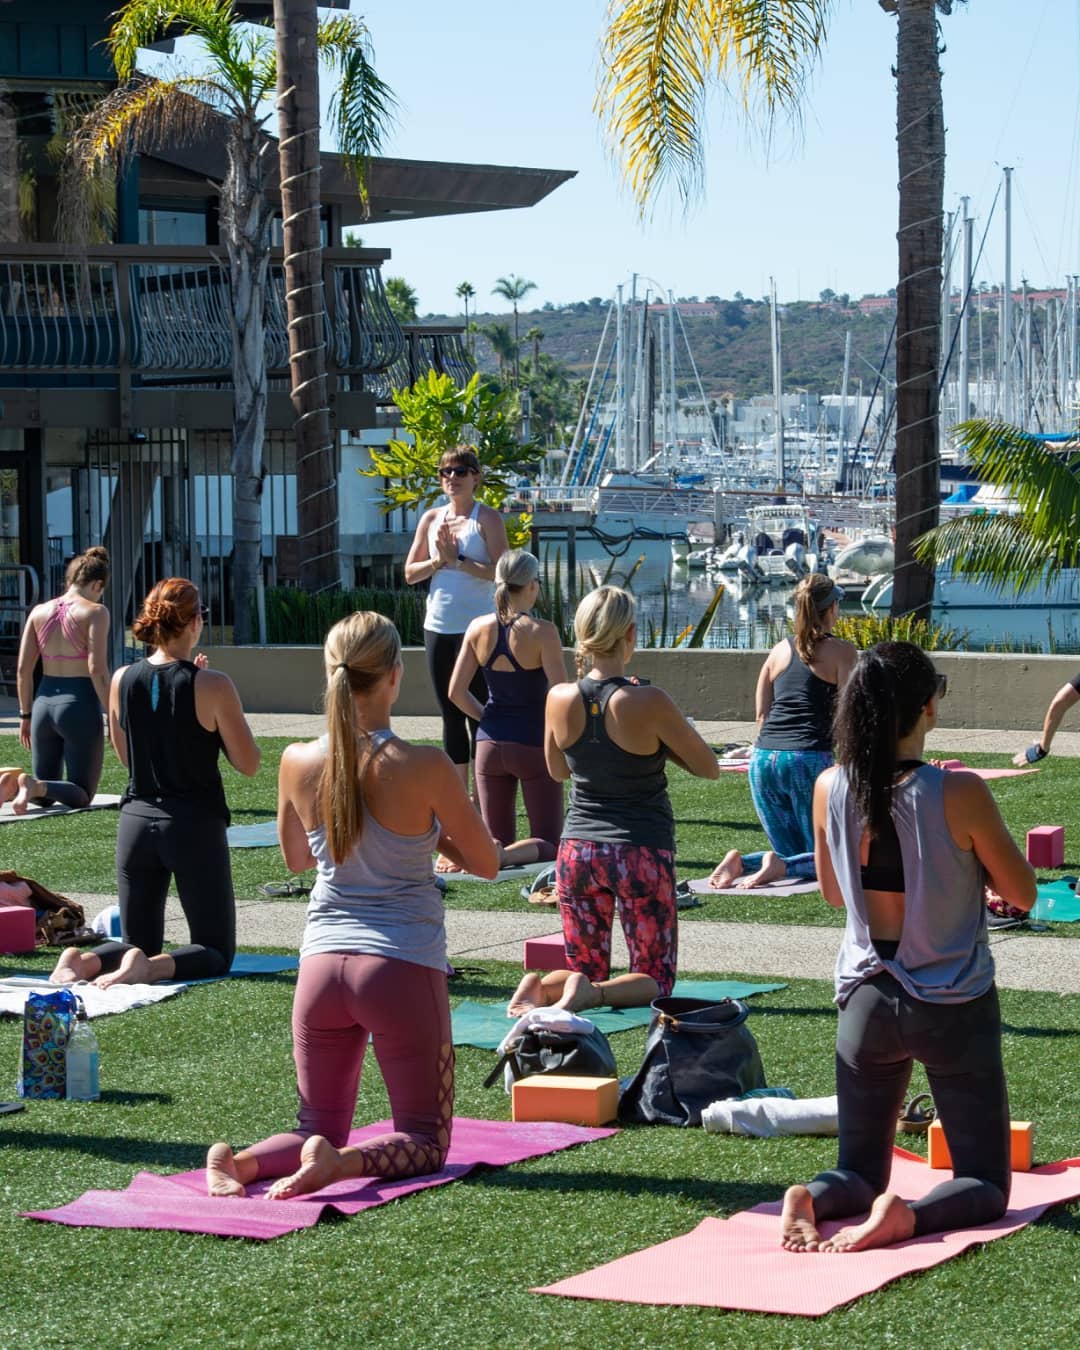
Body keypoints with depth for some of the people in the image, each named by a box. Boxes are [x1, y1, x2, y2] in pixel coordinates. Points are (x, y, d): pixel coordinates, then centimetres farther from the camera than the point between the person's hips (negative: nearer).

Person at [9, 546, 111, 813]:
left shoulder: (39, 612, 8)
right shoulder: (95, 612, -7)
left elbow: (23, 669, 7)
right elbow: (97, 669, -16)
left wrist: (26, 715, 15)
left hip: (44, 703, 5)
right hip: (81, 706, -5)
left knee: (45, 795, 19)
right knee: (81, 795, 5)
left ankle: (13, 782, -16)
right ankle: (34, 786, -27)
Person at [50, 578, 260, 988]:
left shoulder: (122, 680, 0)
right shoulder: (213, 686, -13)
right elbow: (248, 765, -6)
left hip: (137, 820, 4)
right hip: (196, 827, -4)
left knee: (138, 942, 18)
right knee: (216, 949, 8)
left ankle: (86, 961, -14)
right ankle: (154, 966, -22)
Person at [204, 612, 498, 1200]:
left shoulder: (299, 764, -1)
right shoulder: (425, 768, -13)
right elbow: (487, 863, 1)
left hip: (322, 962, 4)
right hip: (402, 966, -4)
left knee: (319, 1126, 18)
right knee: (424, 1139, 10)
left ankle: (243, 1161, -12)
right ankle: (340, 1161, -20)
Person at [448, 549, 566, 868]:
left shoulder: (479, 629, -2)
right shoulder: (542, 632, -15)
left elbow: (456, 692, 1)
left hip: (490, 742, 4)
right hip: (534, 743, -4)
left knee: (499, 840, 17)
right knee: (548, 842, 6)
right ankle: (500, 856, -24)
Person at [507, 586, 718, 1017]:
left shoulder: (560, 700, -5)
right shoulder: (647, 703, -17)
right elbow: (708, 767, -4)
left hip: (578, 848, 4)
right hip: (643, 851, -4)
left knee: (586, 967, 19)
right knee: (654, 977, 8)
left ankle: (543, 988, -13)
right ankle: (594, 993, -21)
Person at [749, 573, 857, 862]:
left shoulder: (780, 650, 16)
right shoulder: (841, 651, 2)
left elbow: (761, 714, 16)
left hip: (765, 759, 5)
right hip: (812, 758, -5)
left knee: (790, 854, 16)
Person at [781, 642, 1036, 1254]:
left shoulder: (831, 789, -7)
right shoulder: (960, 794, -19)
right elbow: (1022, 893, -6)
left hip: (867, 998, 4)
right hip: (953, 1007, -4)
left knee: (859, 1172, 18)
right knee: (985, 1183, 8)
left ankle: (811, 1199, -16)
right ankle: (909, 1214, -24)